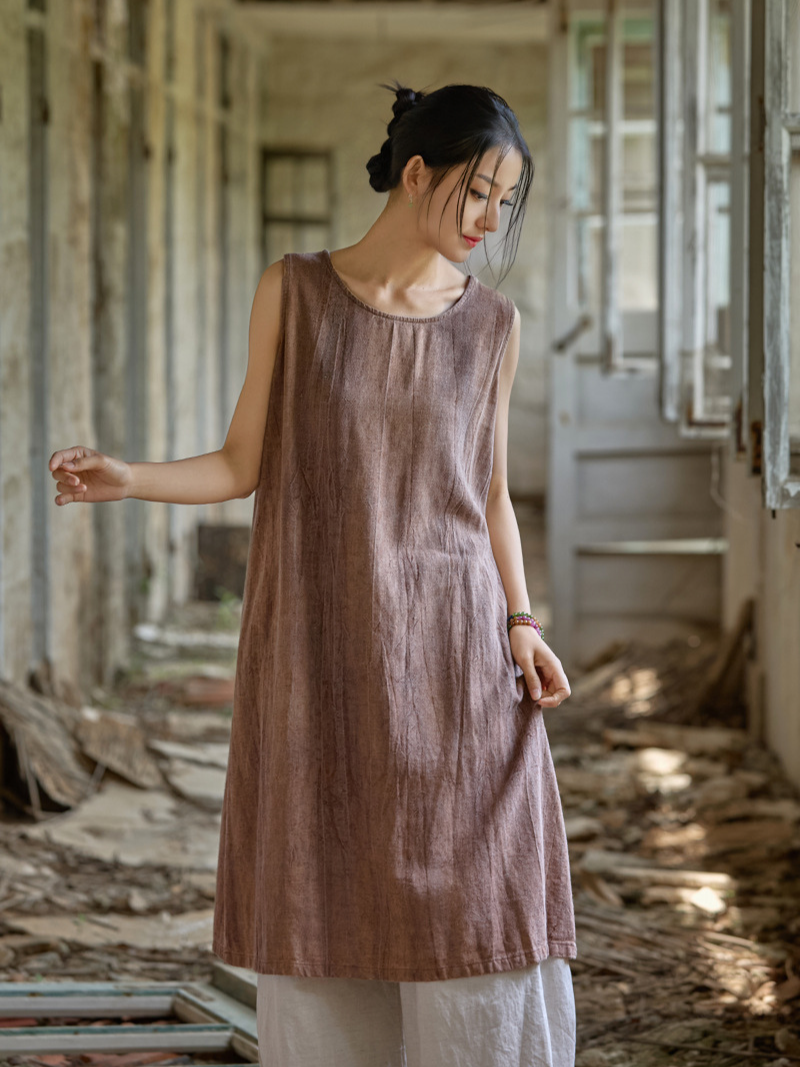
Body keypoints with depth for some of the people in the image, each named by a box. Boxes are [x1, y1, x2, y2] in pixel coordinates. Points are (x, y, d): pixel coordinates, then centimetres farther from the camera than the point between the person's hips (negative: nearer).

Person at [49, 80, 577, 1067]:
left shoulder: (491, 323, 6)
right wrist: (124, 480, -15)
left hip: (449, 654, 1)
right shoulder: (293, 291, 1)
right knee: (329, 916, 2)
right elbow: (244, 465, 2)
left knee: (479, 912, -3)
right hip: (320, 654, -1)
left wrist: (521, 625, -2)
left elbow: (491, 494, 11)